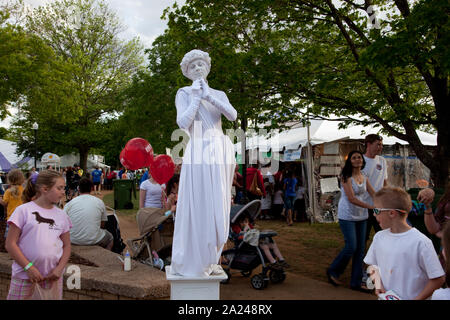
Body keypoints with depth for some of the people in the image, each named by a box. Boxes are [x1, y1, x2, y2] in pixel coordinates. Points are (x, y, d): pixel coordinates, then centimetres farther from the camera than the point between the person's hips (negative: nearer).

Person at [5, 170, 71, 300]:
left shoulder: (61, 215, 7)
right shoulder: (23, 210, -5)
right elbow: (10, 244, -7)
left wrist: (60, 268, -5)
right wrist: (29, 267, -13)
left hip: (53, 277, 3)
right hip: (25, 276, -3)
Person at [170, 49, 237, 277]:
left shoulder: (219, 94, 17)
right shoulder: (183, 93, 5)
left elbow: (233, 116, -3)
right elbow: (183, 124, -10)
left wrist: (209, 97, -10)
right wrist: (197, 98, -6)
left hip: (220, 155, 5)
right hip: (198, 154, -4)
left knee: (217, 207, 6)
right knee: (197, 207, -6)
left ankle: (209, 260, 18)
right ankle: (191, 262, 7)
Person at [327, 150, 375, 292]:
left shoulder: (364, 178, 9)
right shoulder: (346, 177, -12)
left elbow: (374, 194, 6)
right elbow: (351, 198, -19)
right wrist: (371, 207, -24)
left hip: (361, 217, 7)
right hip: (347, 216, -7)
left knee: (360, 249, 6)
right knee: (351, 247, -9)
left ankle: (356, 282, 15)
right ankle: (333, 271, 14)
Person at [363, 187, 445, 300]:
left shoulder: (421, 242, -19)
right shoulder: (379, 237, -2)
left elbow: (438, 279, -14)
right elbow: (373, 265, 11)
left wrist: (417, 299, -15)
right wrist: (378, 284, -5)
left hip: (411, 297, -4)